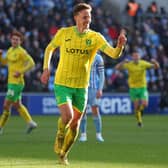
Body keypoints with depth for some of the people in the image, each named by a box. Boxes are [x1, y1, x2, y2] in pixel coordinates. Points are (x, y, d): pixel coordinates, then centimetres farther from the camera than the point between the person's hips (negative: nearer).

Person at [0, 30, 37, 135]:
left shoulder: (21, 52, -13)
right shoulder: (10, 50, 13)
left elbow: (31, 63, -17)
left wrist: (20, 72, -23)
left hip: (17, 83, -10)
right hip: (11, 82, 10)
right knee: (17, 105, 17)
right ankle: (30, 122, 25)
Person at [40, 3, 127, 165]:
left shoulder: (95, 37, -6)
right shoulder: (64, 33, -5)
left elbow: (114, 54, -18)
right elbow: (49, 48, 13)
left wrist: (120, 45, -39)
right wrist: (46, 68, 1)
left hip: (81, 87, 2)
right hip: (62, 84, -2)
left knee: (75, 124, 9)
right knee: (67, 116, -23)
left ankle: (63, 154, 30)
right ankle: (59, 138, 9)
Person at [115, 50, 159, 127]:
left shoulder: (143, 64, -5)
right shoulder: (129, 64, -7)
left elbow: (156, 66, -4)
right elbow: (117, 67, -11)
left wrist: (154, 62, -26)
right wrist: (123, 62, -29)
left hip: (143, 87, 1)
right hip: (133, 88, 0)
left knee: (145, 104, -13)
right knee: (136, 106, -2)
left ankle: (141, 109, 23)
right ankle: (139, 121, 17)